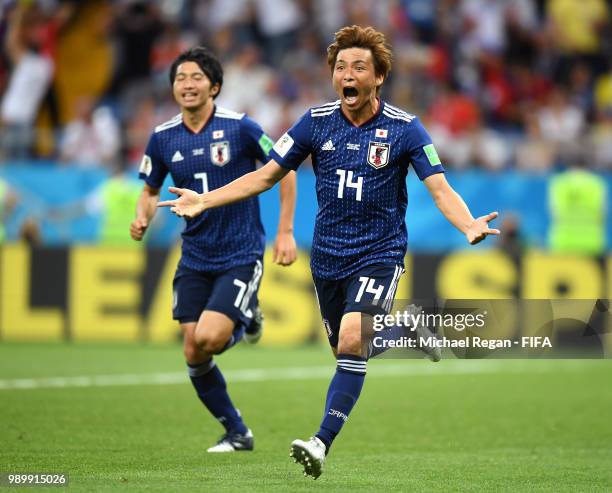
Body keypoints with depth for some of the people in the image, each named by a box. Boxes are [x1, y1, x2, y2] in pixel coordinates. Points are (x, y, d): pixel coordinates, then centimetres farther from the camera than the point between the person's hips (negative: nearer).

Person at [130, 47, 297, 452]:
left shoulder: (239, 128, -11)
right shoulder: (163, 138, 0)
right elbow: (151, 189, 15)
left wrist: (286, 232, -4)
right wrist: (142, 218, -8)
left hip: (240, 255, -4)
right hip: (195, 259, 5)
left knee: (207, 339, -21)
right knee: (194, 356, 0)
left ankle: (247, 319, 14)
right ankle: (237, 433, 20)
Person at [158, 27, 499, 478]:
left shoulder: (404, 128, -8)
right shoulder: (317, 122, 0)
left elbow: (440, 189, -12)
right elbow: (267, 175, 7)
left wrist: (469, 226, -32)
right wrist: (204, 201, 1)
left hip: (379, 254, -4)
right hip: (328, 257, 4)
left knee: (352, 342, -21)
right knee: (345, 349, 9)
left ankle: (322, 443, -25)